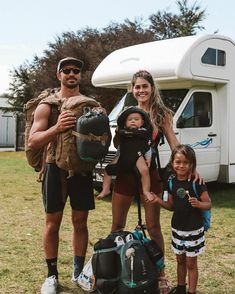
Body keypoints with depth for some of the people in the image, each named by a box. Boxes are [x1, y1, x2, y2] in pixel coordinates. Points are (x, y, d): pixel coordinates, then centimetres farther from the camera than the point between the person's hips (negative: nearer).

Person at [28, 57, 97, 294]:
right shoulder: (47, 105, -1)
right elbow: (32, 142, -8)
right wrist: (56, 128, -24)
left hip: (82, 169, 2)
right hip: (55, 168, -2)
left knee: (80, 222, 9)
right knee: (52, 223, 4)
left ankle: (78, 271, 22)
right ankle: (52, 275, 17)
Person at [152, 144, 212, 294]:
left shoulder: (197, 182, -15)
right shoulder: (172, 183, 0)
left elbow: (208, 204, -11)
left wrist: (198, 204, -31)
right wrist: (159, 201, -7)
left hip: (194, 229, -5)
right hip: (177, 228, 5)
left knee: (191, 263, 6)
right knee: (180, 260, 20)